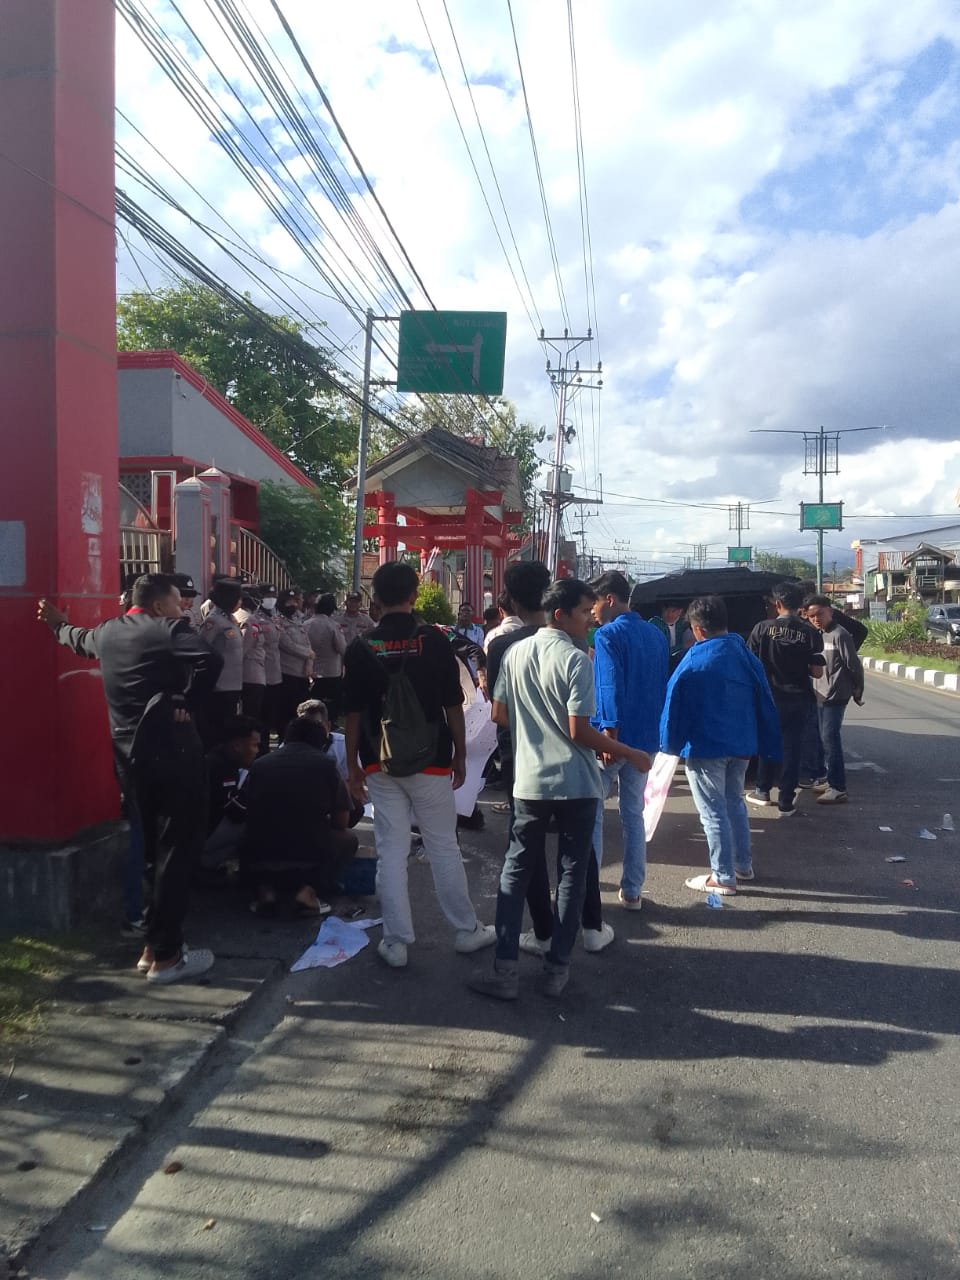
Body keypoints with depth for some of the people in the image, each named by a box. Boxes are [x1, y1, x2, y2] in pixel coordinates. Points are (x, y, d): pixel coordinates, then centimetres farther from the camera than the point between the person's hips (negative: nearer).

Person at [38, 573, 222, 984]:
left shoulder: (107, 631, 10)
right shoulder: (169, 630, -11)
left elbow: (78, 639, 34)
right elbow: (209, 661, -29)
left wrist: (58, 624, 56)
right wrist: (184, 702, -14)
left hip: (130, 755, 7)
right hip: (171, 753, -7)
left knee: (153, 849, 18)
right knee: (177, 850, 0)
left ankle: (153, 944, 25)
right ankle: (166, 956, 5)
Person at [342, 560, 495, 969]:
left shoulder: (360, 648, -3)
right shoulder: (435, 641, -7)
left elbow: (353, 713, -1)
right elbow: (453, 705, -4)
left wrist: (353, 766, 8)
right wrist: (460, 754, 8)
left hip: (380, 765, 1)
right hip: (430, 762, -1)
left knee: (391, 851, 7)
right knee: (443, 847, 11)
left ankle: (396, 942, 13)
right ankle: (467, 930, 23)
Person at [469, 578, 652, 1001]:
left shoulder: (515, 653, 3)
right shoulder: (576, 661, -14)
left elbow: (499, 715, 7)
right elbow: (580, 732, -16)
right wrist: (629, 753, -5)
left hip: (529, 781, 4)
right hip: (575, 784, -4)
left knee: (515, 870, 11)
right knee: (571, 874, 9)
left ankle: (506, 970, 9)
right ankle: (556, 968, 15)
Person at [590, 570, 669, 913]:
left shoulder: (608, 635, -12)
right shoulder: (657, 635, 11)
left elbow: (611, 687, -21)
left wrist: (609, 735, -24)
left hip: (614, 736, -7)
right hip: (646, 738, 7)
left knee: (591, 811, 4)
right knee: (634, 813, 13)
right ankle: (632, 891, 17)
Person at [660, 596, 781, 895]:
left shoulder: (696, 659, -16)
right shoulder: (745, 654, 3)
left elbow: (675, 701, -13)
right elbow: (764, 700, 6)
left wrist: (672, 742, -1)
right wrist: (767, 745, 12)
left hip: (705, 746, -7)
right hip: (741, 744, 7)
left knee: (713, 811, 3)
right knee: (734, 803, 22)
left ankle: (722, 877, 9)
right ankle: (743, 865, 31)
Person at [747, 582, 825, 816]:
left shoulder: (763, 628, -10)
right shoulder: (810, 632, -9)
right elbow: (815, 670, -7)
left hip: (770, 694, 0)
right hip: (798, 698, 0)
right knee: (792, 747, 7)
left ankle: (763, 791, 30)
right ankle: (786, 802, 11)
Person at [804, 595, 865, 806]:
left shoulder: (839, 634, -13)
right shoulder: (818, 635, 12)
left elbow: (854, 666, -11)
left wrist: (857, 691, -2)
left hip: (835, 696, -8)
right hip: (821, 695, 8)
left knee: (830, 739, -10)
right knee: (826, 739, 13)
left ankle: (838, 789, -8)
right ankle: (832, 781, 24)